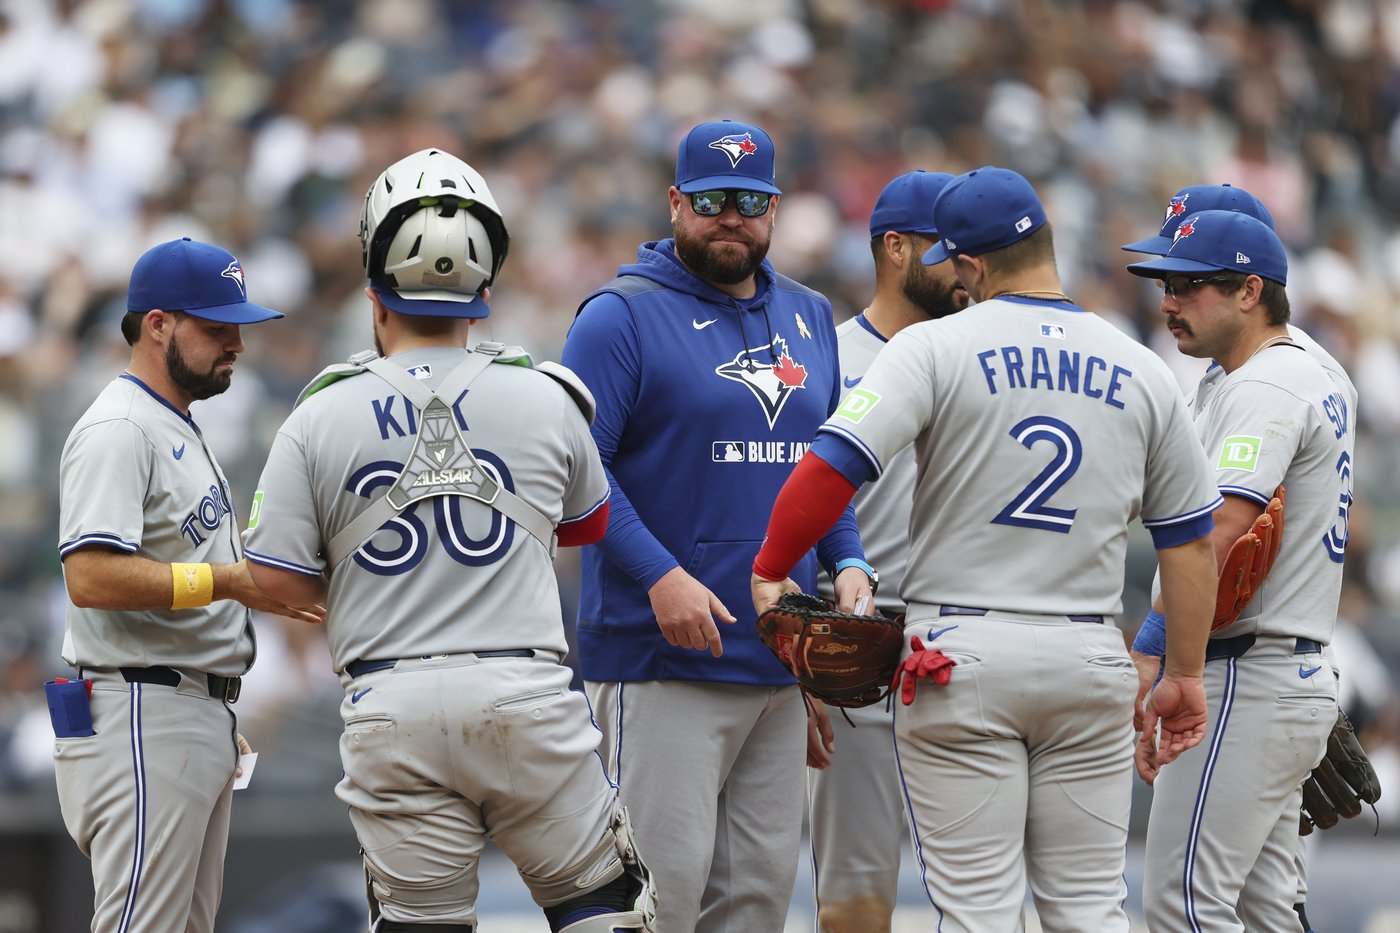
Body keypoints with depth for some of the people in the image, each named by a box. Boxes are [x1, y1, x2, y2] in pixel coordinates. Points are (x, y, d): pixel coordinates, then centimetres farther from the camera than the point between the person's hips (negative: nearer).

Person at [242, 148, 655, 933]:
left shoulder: (321, 418, -1)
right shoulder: (546, 402, 2)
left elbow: (278, 578, 0)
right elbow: (588, 524, 20)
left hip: (390, 706, 1)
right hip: (525, 693, 0)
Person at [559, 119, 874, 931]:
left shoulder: (809, 319, 17)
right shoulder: (623, 316, -5)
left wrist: (849, 562, 5)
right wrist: (660, 575, -22)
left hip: (780, 664, 7)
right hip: (662, 658, -7)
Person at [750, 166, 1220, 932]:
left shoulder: (935, 348, -7)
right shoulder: (1141, 372, 6)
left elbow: (832, 466, -18)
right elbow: (1189, 539, 10)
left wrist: (768, 573, -5)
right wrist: (1184, 675, 18)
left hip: (960, 654, -3)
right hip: (1088, 663, 3)